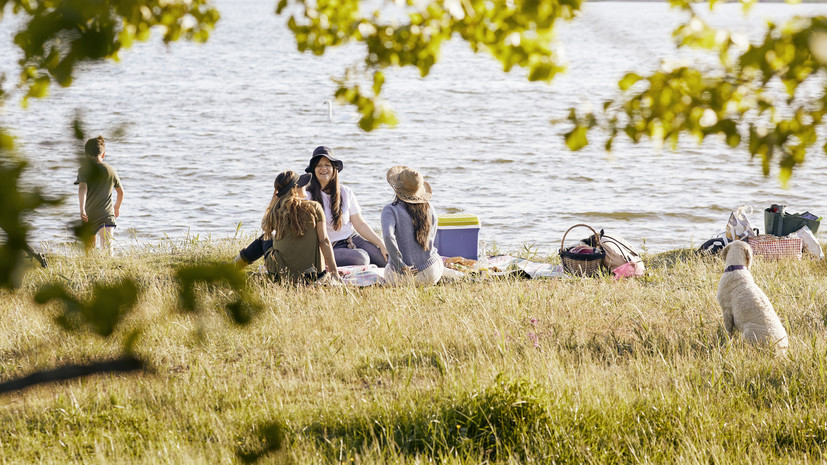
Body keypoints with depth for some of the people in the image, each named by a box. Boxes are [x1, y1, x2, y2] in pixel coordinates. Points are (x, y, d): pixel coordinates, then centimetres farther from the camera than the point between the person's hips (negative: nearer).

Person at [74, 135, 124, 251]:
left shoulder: (84, 170, 0)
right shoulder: (111, 171, 10)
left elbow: (82, 188, -17)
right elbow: (121, 191, 21)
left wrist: (82, 210, -27)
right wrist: (117, 207, 39)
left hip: (89, 217, -1)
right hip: (107, 215, 1)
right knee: (107, 249, -16)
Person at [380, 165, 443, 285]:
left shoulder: (390, 210, -14)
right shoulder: (429, 209, 0)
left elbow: (388, 236, -31)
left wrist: (401, 266, -21)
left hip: (402, 276, -2)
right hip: (430, 274, 2)